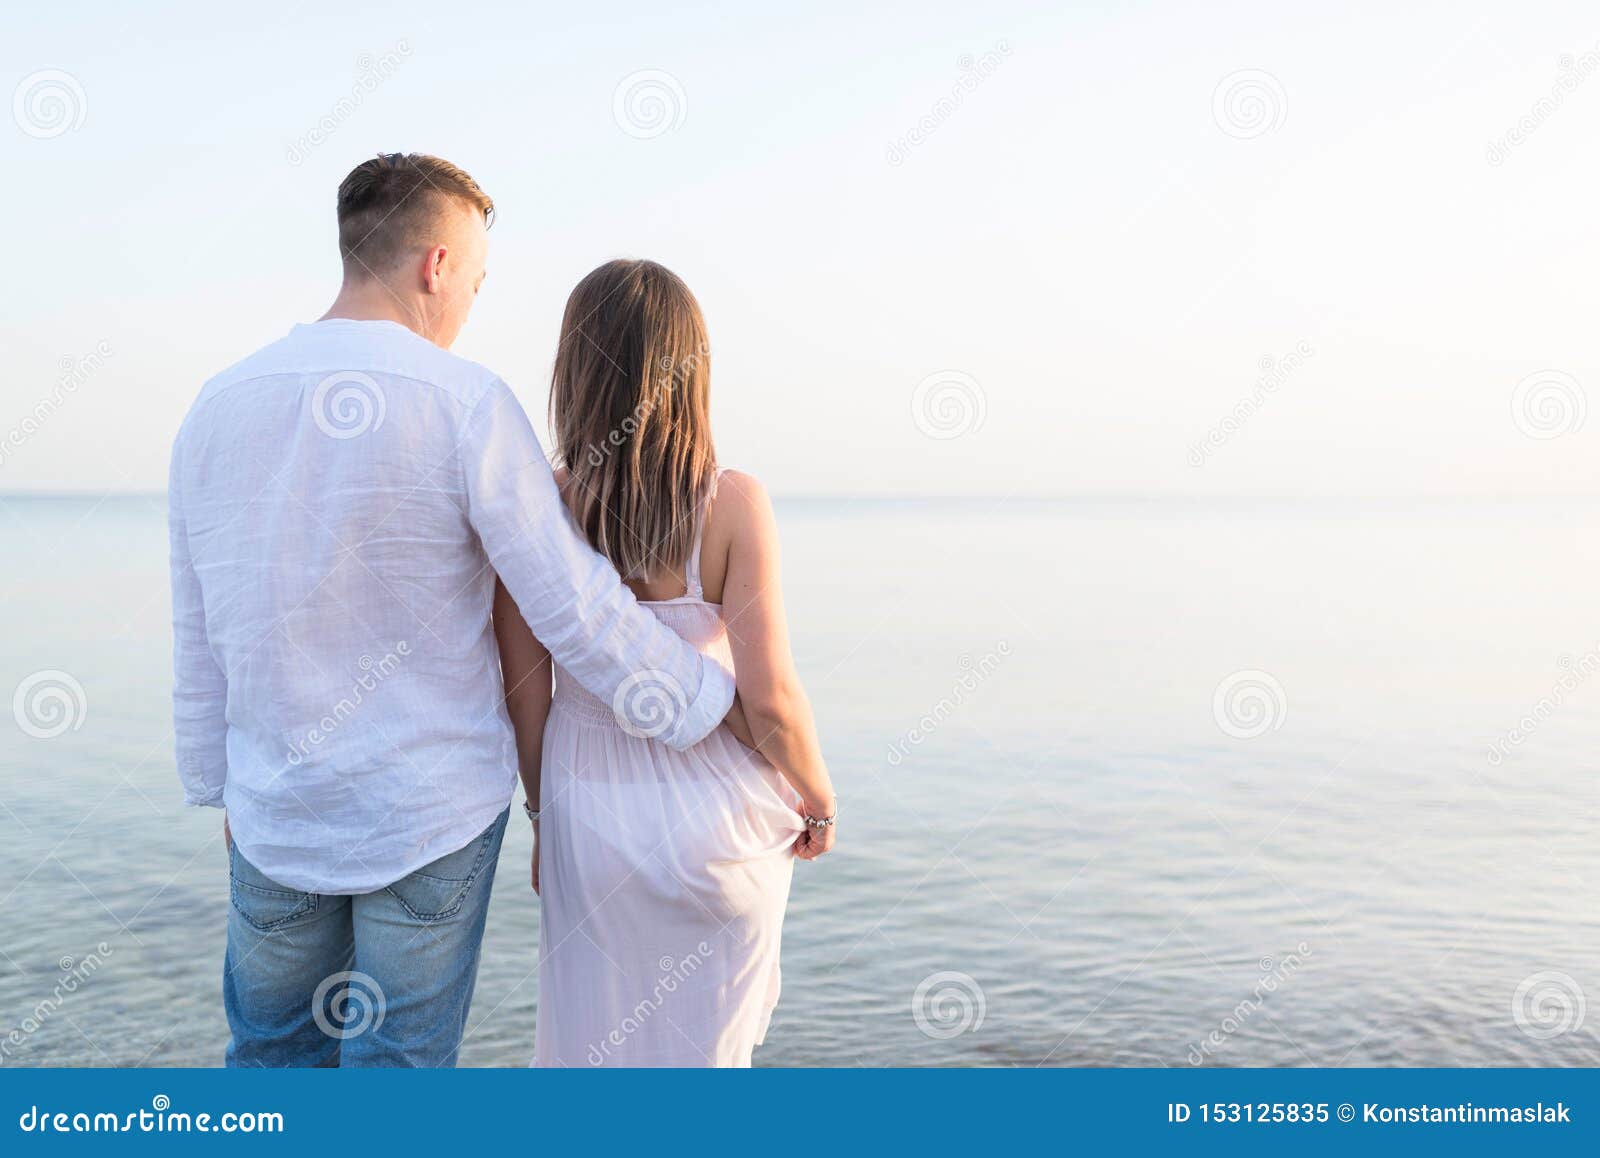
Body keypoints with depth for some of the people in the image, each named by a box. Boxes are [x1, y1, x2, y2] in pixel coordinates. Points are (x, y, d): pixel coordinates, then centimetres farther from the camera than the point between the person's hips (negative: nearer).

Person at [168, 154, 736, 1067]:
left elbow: (198, 642, 6)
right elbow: (578, 612, -17)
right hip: (434, 816, -4)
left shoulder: (217, 406, 0)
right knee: (402, 1062, 10)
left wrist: (223, 789, 18)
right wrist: (714, 700, -4)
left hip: (276, 817, 5)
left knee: (272, 1053, 21)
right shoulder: (465, 402, -16)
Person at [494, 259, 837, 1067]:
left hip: (587, 814, 2)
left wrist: (543, 818, 11)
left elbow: (524, 695, -4)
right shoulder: (732, 504, -16)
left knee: (591, 1045, 19)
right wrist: (818, 797, 2)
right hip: (715, 818, -1)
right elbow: (769, 697, -16)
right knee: (707, 1043, 20)